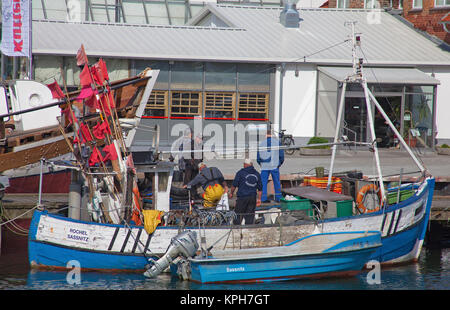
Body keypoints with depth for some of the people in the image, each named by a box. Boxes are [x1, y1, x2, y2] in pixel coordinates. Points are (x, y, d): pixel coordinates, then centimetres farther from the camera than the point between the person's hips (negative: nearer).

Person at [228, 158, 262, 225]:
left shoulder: (240, 172, -2)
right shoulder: (257, 174, 12)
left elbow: (234, 185, -1)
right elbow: (260, 188, 15)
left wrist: (231, 193, 14)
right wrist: (259, 199, 20)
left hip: (242, 197, -4)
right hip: (253, 197, 4)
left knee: (238, 214, -1)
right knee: (250, 215, 5)